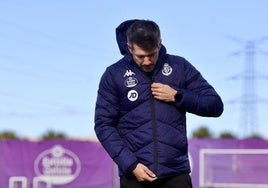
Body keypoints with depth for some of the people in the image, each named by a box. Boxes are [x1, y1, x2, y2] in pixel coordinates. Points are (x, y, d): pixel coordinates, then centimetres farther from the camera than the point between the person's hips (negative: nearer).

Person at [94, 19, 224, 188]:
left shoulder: (180, 67, 4)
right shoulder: (114, 75, 0)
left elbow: (215, 105, 5)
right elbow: (104, 125, 0)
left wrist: (177, 96, -10)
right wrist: (130, 164, -11)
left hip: (176, 174, 1)